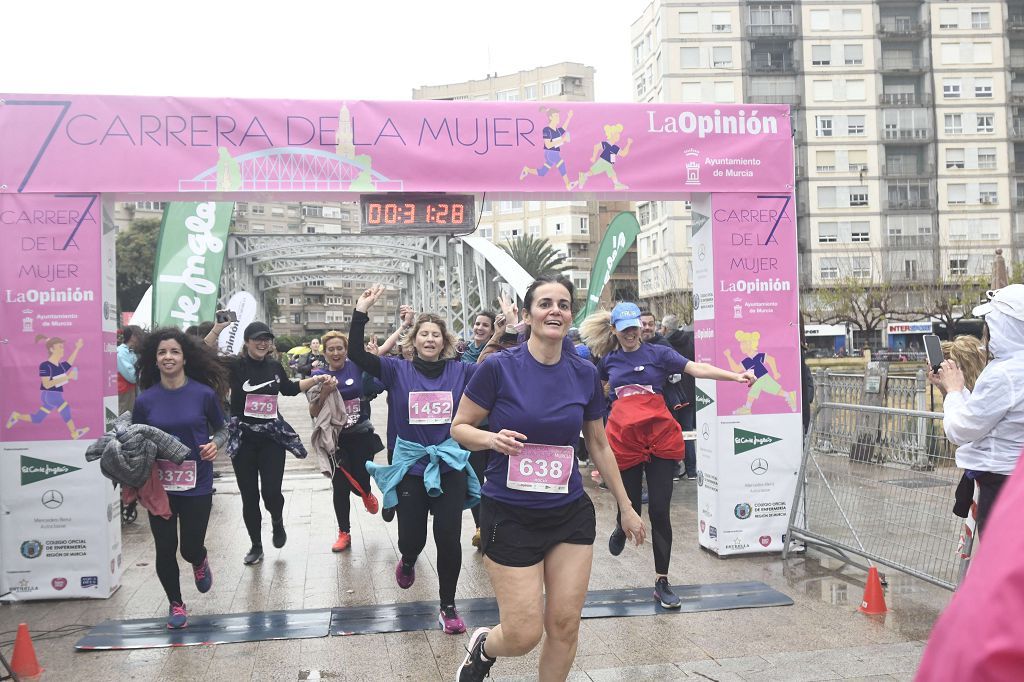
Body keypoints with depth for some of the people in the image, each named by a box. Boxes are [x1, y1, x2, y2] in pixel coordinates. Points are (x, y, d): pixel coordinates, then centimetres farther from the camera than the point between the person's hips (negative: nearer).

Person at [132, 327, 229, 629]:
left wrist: (215, 443, -14)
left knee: (190, 548, 2)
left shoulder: (204, 394, -6)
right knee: (165, 548, 7)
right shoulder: (145, 400, -2)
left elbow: (221, 429, 7)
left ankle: (199, 561, 42)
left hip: (196, 484, -1)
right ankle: (175, 604, 31)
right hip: (159, 484, 1)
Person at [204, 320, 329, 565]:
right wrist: (217, 329, -31)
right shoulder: (235, 364, -7)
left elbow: (289, 388, 24)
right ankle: (256, 546, 23)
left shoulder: (274, 366, 5)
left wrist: (315, 380, 19)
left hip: (272, 436, 2)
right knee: (249, 496, 7)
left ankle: (277, 521, 27)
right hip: (243, 437, -1)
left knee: (271, 491, -8)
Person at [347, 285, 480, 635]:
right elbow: (356, 354, -10)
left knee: (449, 538, -3)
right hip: (410, 465, 0)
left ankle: (448, 606, 17)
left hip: (451, 465, 0)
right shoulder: (398, 370, 0)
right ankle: (408, 561, 44)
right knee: (411, 538, 4)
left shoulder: (460, 371, 2)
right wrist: (361, 311, -16)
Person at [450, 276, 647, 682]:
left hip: (571, 515, 4)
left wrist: (626, 507, 17)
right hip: (509, 517, -4)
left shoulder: (585, 374, 1)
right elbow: (459, 428, -2)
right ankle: (483, 646, 32)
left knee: (565, 626, 5)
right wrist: (492, 438, -24)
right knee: (523, 636, -3)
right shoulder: (500, 368, -11)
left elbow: (599, 445, 13)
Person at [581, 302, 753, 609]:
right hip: (624, 440, 2)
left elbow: (696, 368, -11)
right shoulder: (608, 360, 10)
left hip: (660, 438, -1)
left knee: (659, 512, -2)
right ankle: (622, 529, 48)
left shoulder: (658, 353, 2)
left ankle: (662, 583, 9)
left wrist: (736, 376, -23)